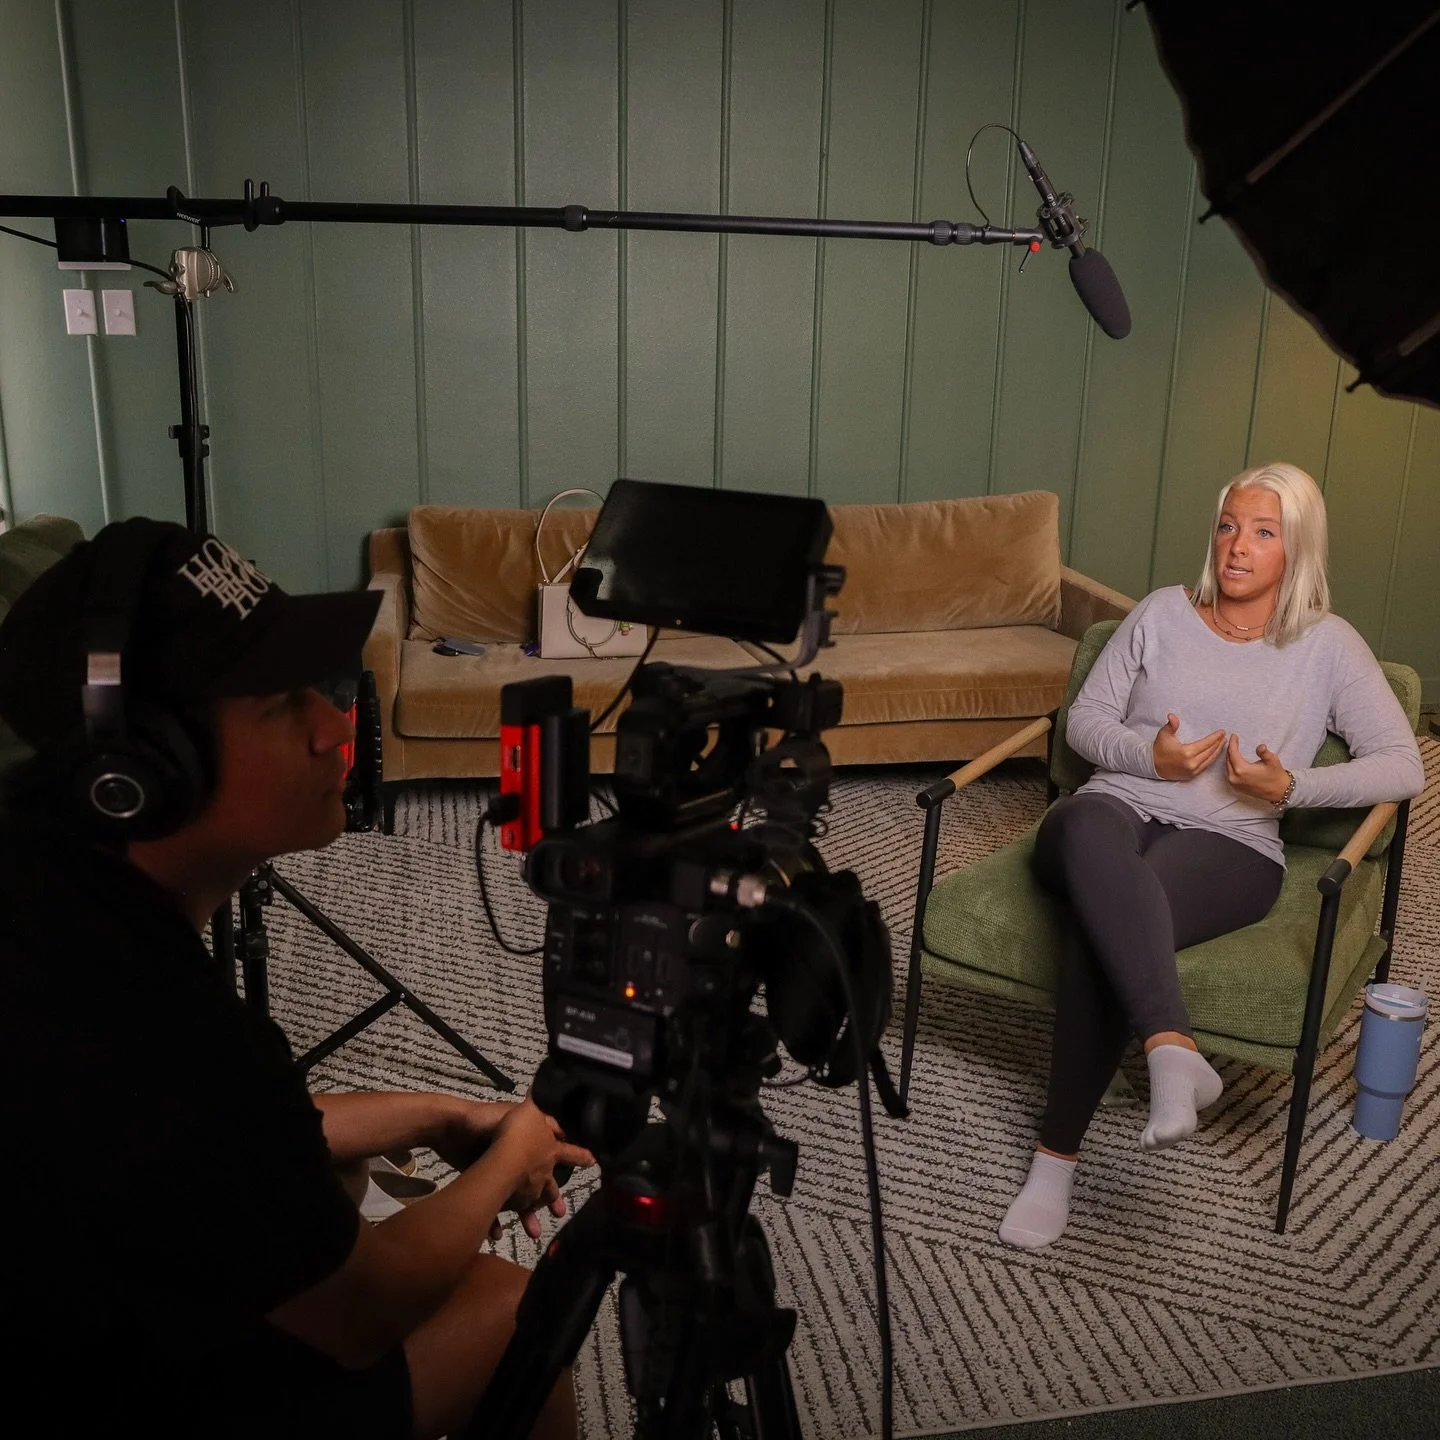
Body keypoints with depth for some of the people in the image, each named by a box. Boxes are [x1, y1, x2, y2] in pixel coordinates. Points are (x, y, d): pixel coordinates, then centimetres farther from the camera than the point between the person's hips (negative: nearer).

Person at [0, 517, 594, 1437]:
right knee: (510, 1313, 6)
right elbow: (360, 1313, -19)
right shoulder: (150, 1037, -38)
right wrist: (511, 1154, -2)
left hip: (85, 1328, 7)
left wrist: (438, 1119, 7)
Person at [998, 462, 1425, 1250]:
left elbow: (1404, 766, 4)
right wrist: (1149, 756, -7)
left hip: (1228, 843, -2)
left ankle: (1057, 1156, -31)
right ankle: (1173, 1049, -51)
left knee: (1099, 921, -37)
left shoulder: (1327, 644, 10)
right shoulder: (1164, 611, 16)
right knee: (1089, 827, -41)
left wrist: (1291, 786, -10)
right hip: (1120, 807, 2)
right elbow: (1085, 719, 14)